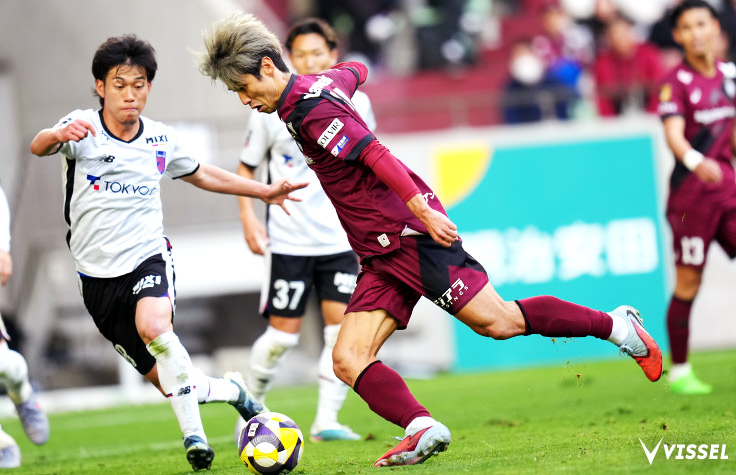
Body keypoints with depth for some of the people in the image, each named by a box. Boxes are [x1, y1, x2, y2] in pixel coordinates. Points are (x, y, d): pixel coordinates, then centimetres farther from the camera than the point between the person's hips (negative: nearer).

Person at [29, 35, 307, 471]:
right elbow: (39, 147, -28)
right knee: (162, 377, 2)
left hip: (148, 257, 0)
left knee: (154, 326, -34)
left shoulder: (162, 140, 3)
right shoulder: (83, 128, -7)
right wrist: (59, 136, -52)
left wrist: (264, 191, 20)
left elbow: (201, 175, 22)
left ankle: (194, 432, -24)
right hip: (99, 273, 0)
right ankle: (227, 390, 32)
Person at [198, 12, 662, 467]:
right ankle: (421, 428, -22)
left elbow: (376, 155, -24)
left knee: (496, 321, -9)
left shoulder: (311, 110, -16)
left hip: (409, 234, -10)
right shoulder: (318, 84, 12)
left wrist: (422, 211, -28)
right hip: (381, 258, 10)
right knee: (348, 360, -5)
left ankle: (615, 325, 7)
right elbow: (354, 72, 34)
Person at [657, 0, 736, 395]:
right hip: (691, 186, -6)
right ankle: (678, 372, 7)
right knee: (688, 282, -2)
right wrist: (696, 161, -38)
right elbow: (673, 134, -21)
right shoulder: (676, 81, -8)